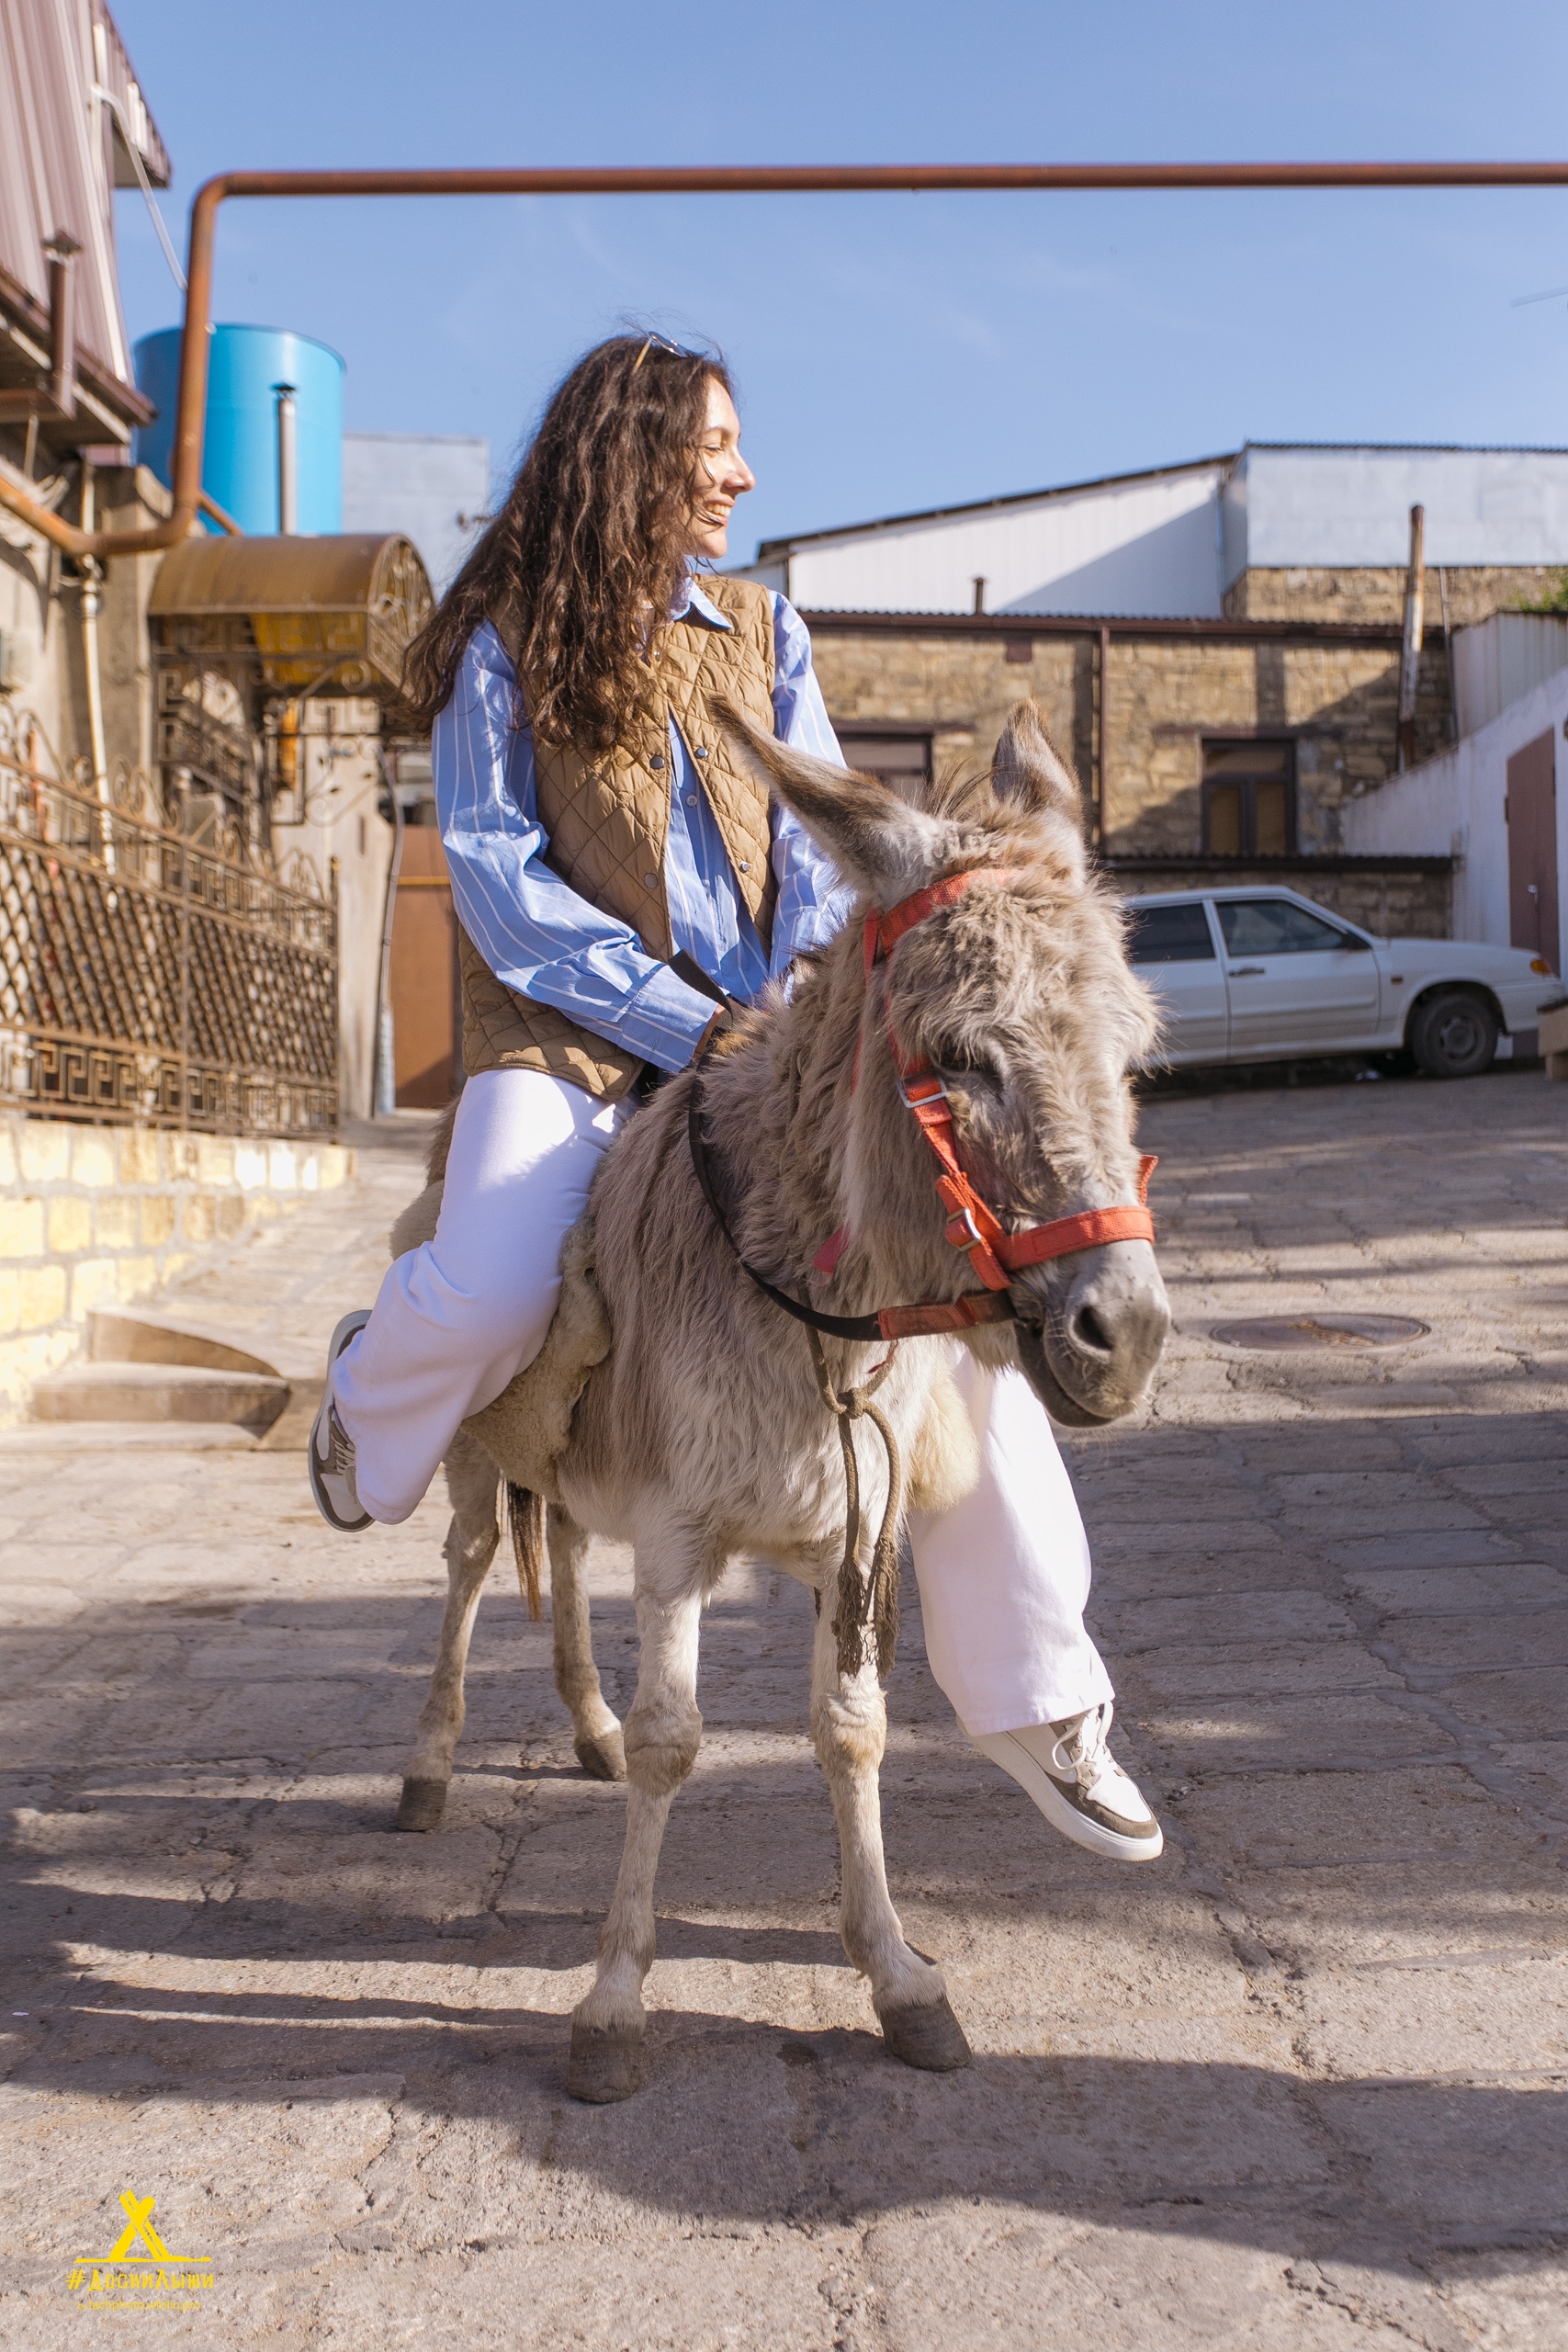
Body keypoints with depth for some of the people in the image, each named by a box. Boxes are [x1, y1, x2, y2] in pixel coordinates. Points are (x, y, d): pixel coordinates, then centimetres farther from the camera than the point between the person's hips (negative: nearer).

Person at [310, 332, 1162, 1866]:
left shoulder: (766, 631, 14)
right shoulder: (508, 650, 1)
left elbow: (817, 842, 6)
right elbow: (499, 879, -7)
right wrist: (681, 1023, -16)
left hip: (764, 1023, 4)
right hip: (568, 1030, -4)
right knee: (491, 1297, -32)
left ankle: (1030, 1694, 3)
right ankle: (375, 1403, 10)